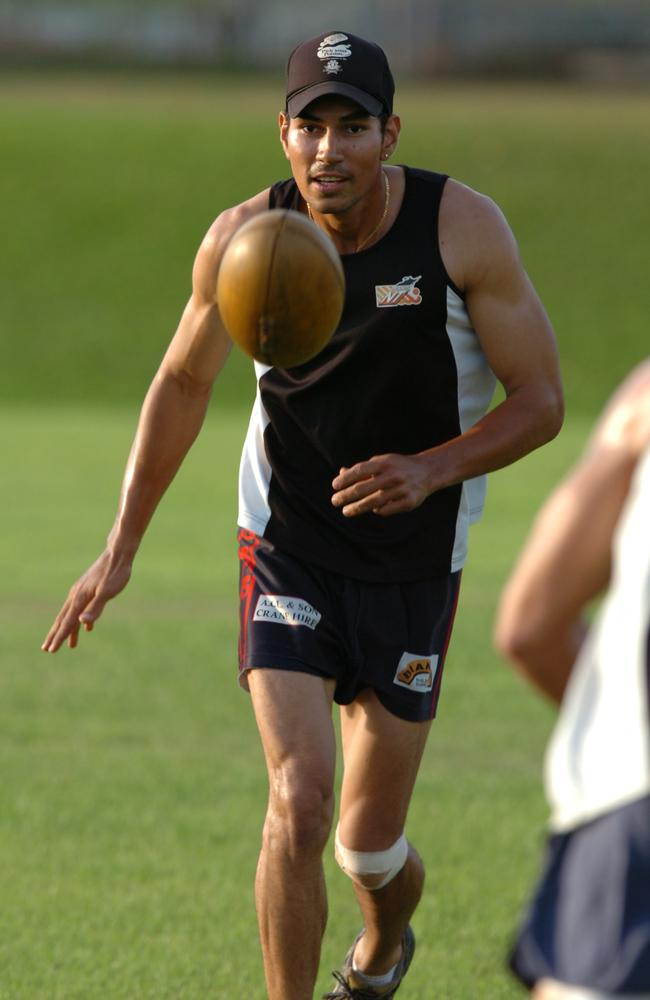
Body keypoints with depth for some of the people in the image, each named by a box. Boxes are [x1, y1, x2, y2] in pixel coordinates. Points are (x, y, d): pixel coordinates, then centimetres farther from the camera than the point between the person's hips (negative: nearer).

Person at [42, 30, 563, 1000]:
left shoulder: (463, 228, -17)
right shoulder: (243, 239, -12)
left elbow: (540, 400, -11)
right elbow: (183, 384, 5)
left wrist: (431, 469, -28)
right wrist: (120, 549, 4)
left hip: (413, 564, 0)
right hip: (287, 547, 0)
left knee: (370, 838, 9)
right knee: (299, 801, -19)